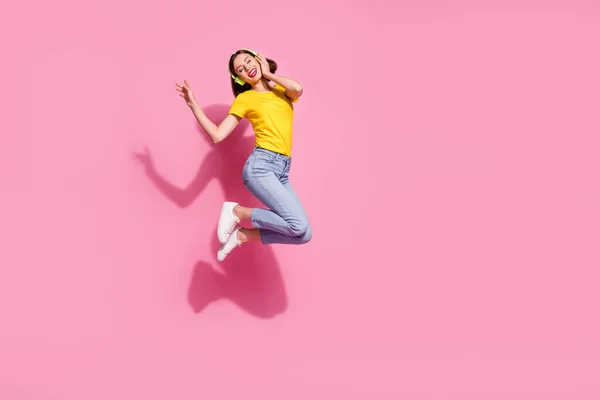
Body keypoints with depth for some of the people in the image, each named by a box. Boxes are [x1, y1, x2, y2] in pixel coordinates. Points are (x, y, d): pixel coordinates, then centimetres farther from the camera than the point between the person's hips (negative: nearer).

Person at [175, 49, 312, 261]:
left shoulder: (282, 90, 18)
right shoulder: (244, 99, 7)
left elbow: (298, 89, -8)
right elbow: (217, 135, -1)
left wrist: (268, 73, 6)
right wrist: (193, 105, -7)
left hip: (282, 171, 5)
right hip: (261, 166, -5)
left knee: (303, 234, -6)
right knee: (300, 226, -21)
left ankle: (241, 235, 6)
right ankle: (237, 211, -3)